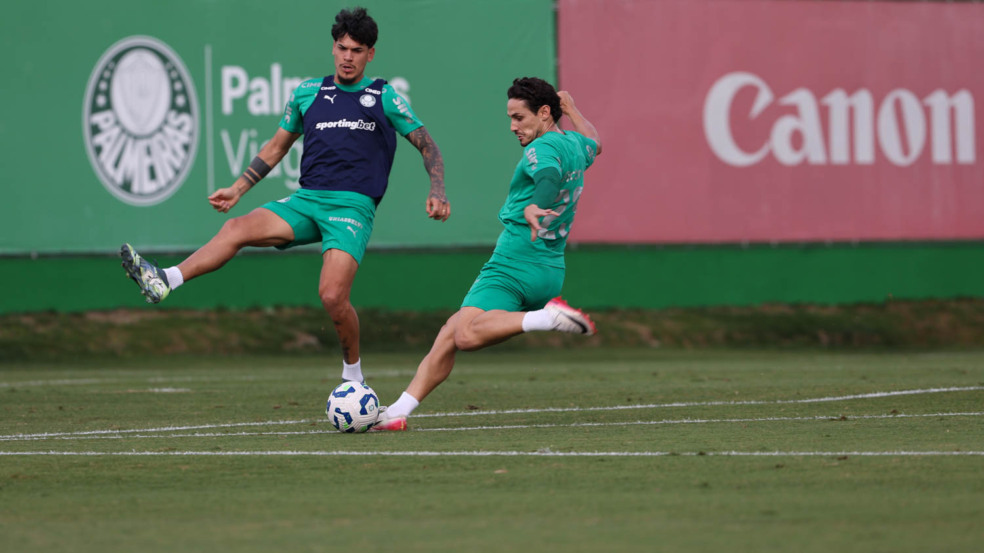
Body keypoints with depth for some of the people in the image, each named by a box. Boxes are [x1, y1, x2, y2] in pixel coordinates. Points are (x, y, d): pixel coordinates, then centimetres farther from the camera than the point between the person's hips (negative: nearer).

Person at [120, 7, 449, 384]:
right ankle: (163, 282, -34)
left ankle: (353, 375, 1)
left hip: (353, 207, -4)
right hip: (307, 199, 4)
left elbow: (426, 145, 9)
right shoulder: (307, 93, 15)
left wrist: (437, 194, -6)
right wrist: (238, 189, 21)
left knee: (333, 296, -21)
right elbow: (277, 146, 25)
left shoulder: (384, 98, 6)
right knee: (237, 229, -20)